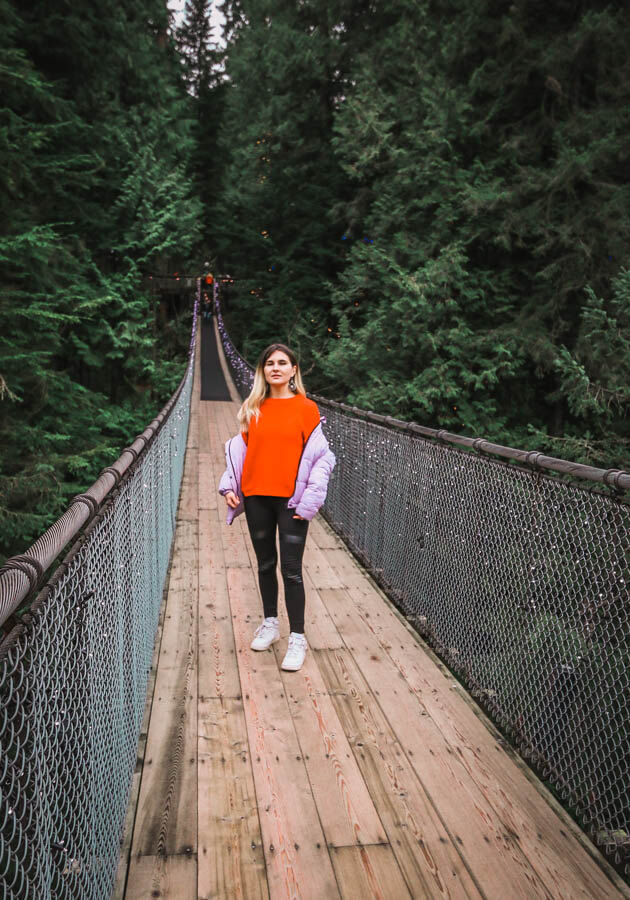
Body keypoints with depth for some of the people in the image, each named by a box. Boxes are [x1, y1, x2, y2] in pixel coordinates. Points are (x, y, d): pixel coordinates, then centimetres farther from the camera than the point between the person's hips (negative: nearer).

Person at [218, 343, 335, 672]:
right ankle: (270, 623, 33)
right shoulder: (252, 408, 7)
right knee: (265, 564, 16)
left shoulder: (306, 408, -3)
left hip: (291, 500, -3)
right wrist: (229, 485, -1)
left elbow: (321, 456, -5)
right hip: (256, 497, 4)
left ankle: (297, 637, 11)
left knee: (291, 570, -1)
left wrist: (310, 499, -12)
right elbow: (239, 448, 10)